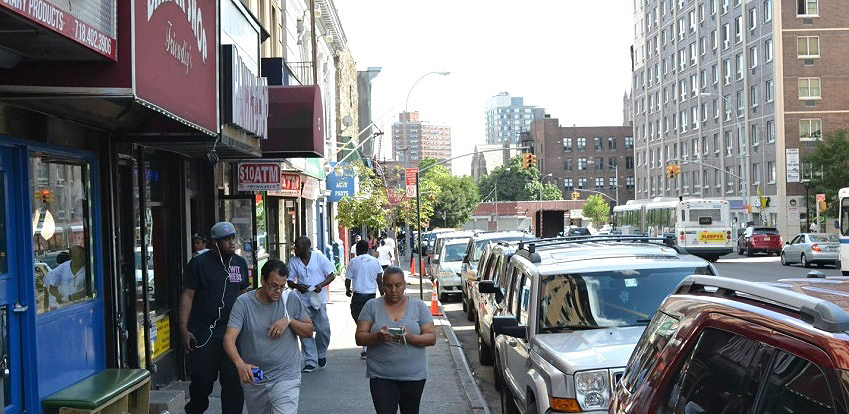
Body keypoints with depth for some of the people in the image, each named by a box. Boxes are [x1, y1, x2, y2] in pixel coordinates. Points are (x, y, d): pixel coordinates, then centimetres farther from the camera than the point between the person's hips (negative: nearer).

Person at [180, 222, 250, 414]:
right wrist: (184, 329, -12)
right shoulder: (199, 263, -4)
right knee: (202, 380, 7)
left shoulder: (240, 263, 10)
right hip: (203, 333, -3)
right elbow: (187, 296, -6)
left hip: (232, 333, 3)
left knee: (234, 381, 2)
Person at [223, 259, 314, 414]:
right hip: (252, 378, 1)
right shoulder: (243, 302, -7)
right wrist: (240, 364, -34)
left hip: (286, 377, -1)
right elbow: (229, 338, -16)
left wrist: (289, 320, -13)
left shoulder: (291, 300, -1)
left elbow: (309, 331, 6)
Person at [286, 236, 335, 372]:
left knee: (324, 329, 0)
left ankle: (321, 354, 26)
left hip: (319, 300, -2)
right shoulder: (293, 262, 3)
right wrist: (298, 286, -14)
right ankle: (310, 361, 8)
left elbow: (331, 275, 1)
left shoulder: (319, 257, -3)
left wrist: (321, 285, -16)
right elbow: (290, 281, 8)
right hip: (303, 301, 2)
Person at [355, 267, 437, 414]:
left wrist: (410, 338, -23)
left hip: (413, 375, 1)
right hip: (381, 376, -1)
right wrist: (377, 337, -24)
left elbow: (431, 338, -2)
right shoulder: (372, 306, 0)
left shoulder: (419, 306, 1)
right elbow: (359, 338, -2)